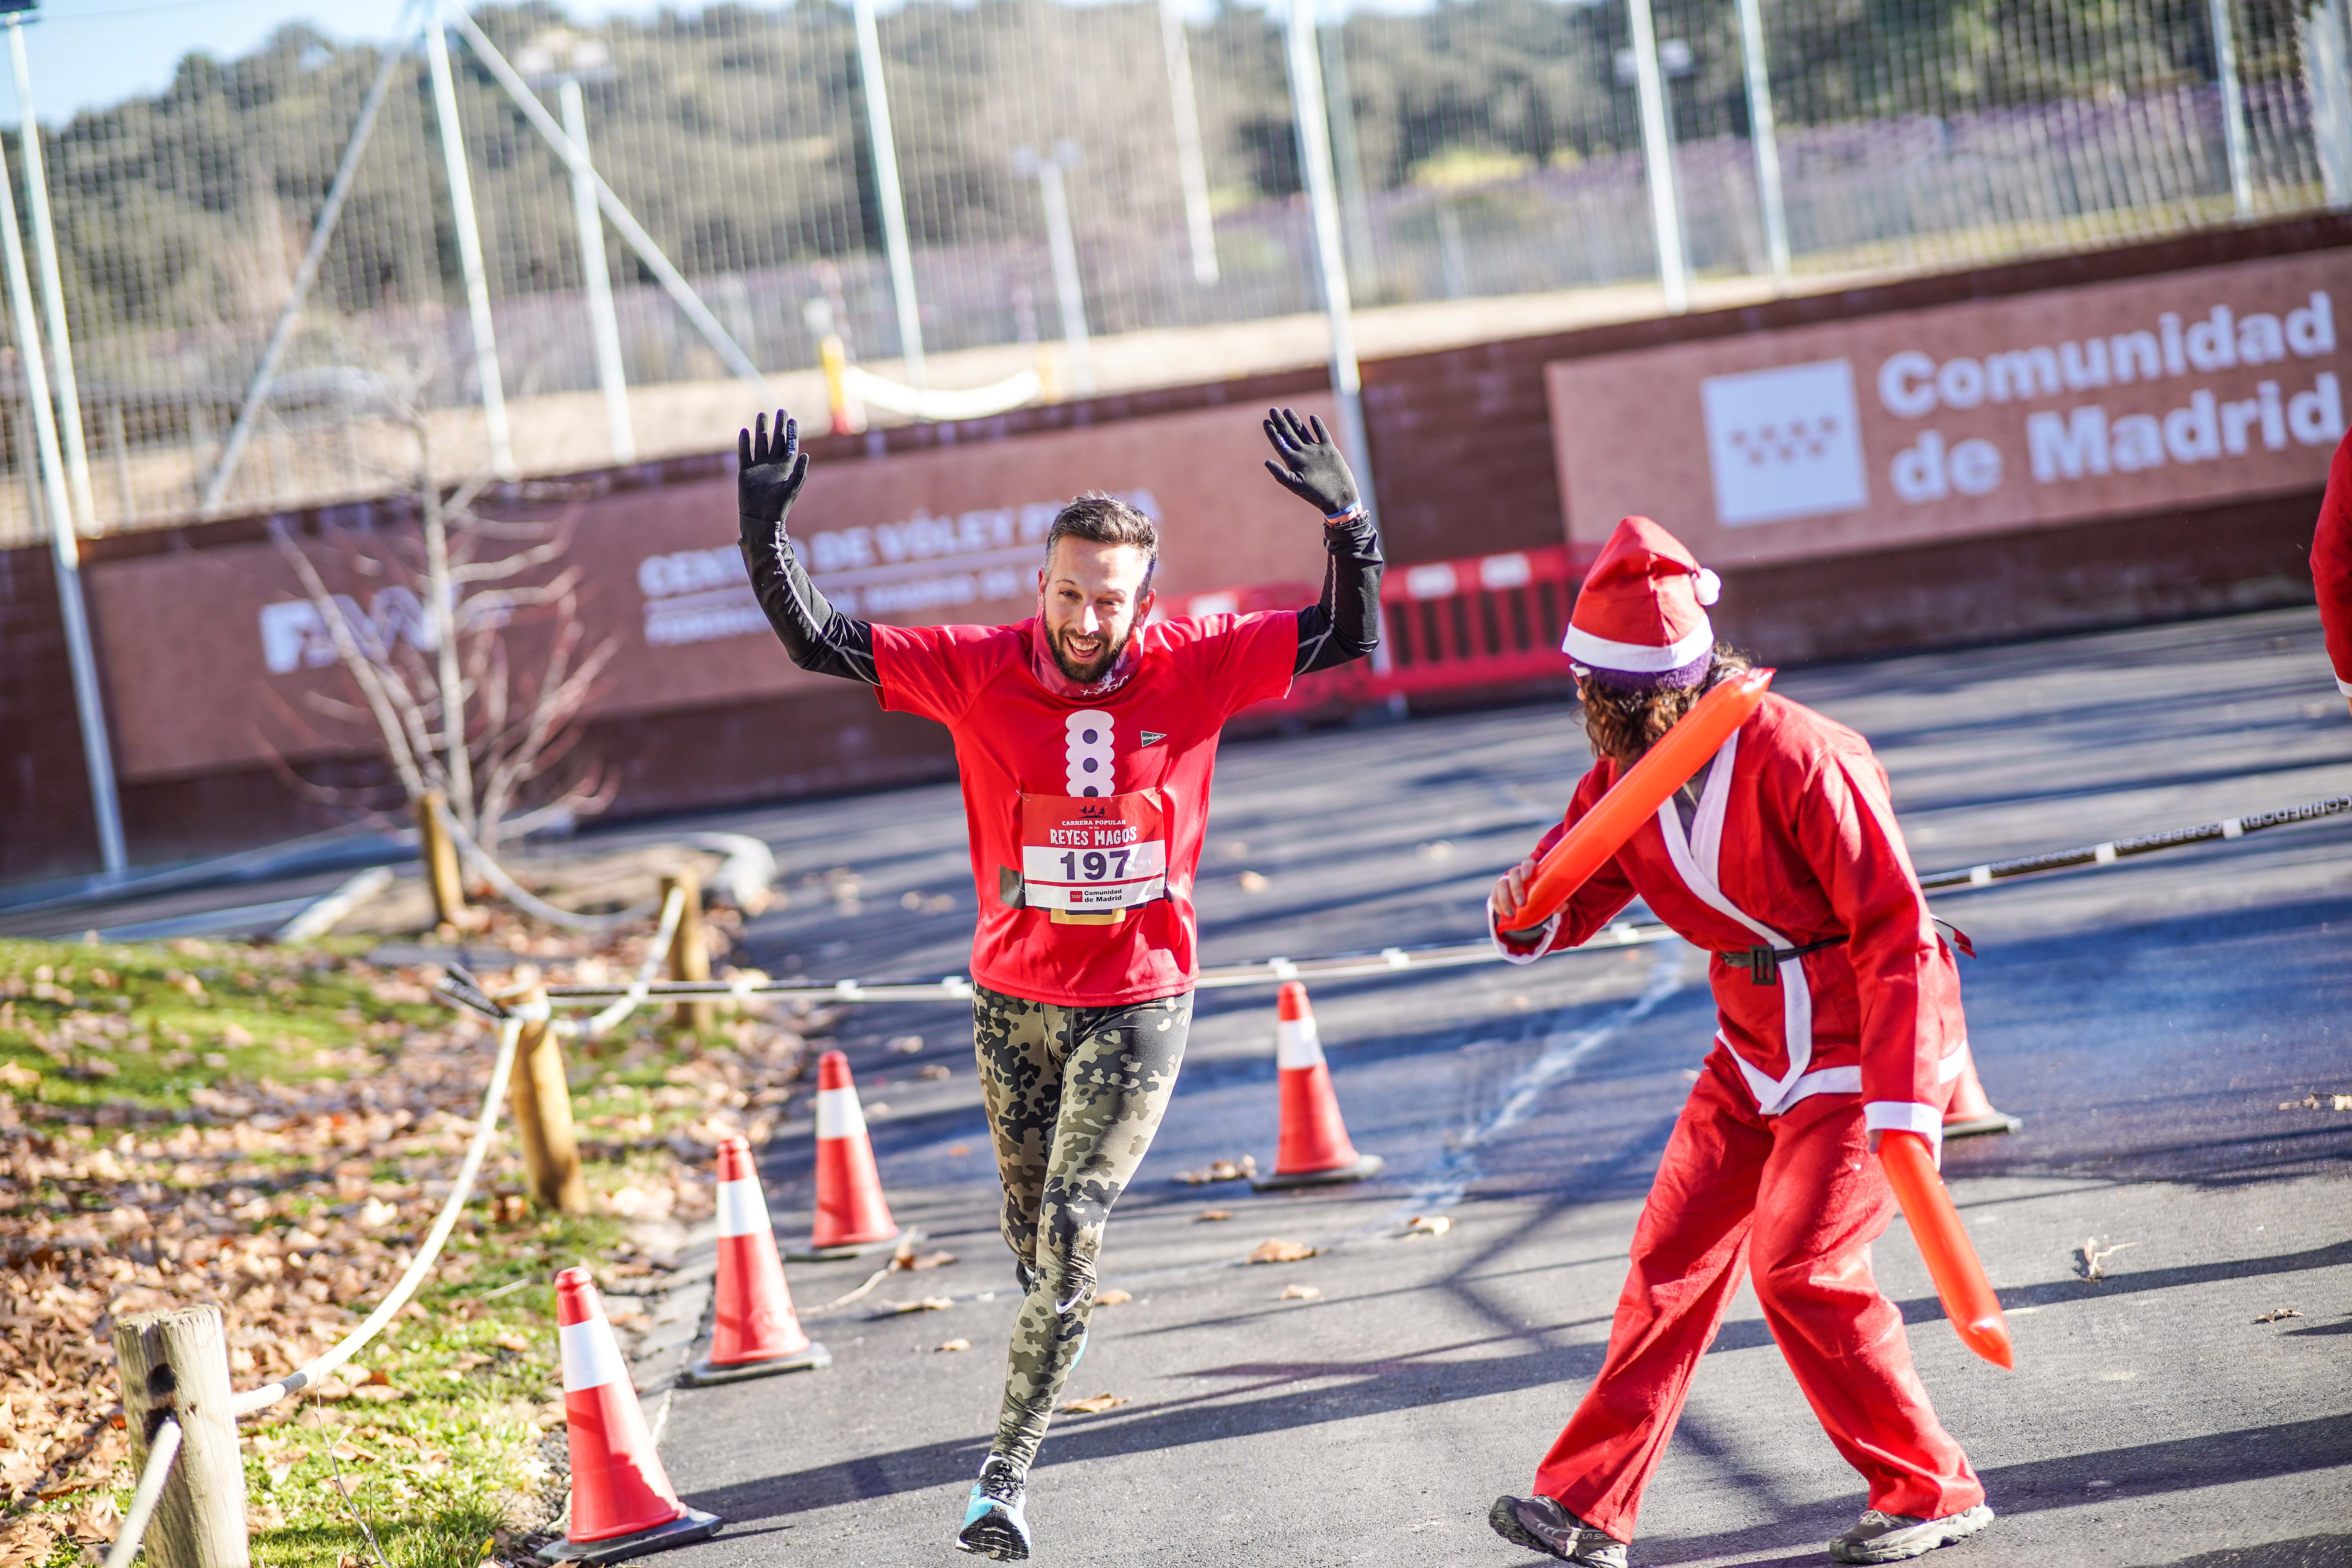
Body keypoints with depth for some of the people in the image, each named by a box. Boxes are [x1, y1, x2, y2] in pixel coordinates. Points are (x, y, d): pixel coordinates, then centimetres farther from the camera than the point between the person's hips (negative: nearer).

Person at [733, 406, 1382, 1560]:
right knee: (1033, 1240, 13)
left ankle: (1008, 1466, 0)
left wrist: (1345, 519, -24)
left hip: (1140, 1001, -1)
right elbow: (816, 643, -9)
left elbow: (1347, 636, -8)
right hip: (1015, 999, 2)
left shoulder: (1196, 666, -10)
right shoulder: (977, 672, -10)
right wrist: (764, 532, -23)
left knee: (1072, 1232, -10)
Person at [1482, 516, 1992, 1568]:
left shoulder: (1797, 760, -25)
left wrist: (1901, 1097, -30)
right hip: (1755, 1051, 8)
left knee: (1799, 1266, -15)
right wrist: (1528, 911, -20)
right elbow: (1575, 890, 7)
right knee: (1672, 1256, 4)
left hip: (1862, 1045, -8)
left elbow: (1896, 932, -24)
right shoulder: (1626, 776, -2)